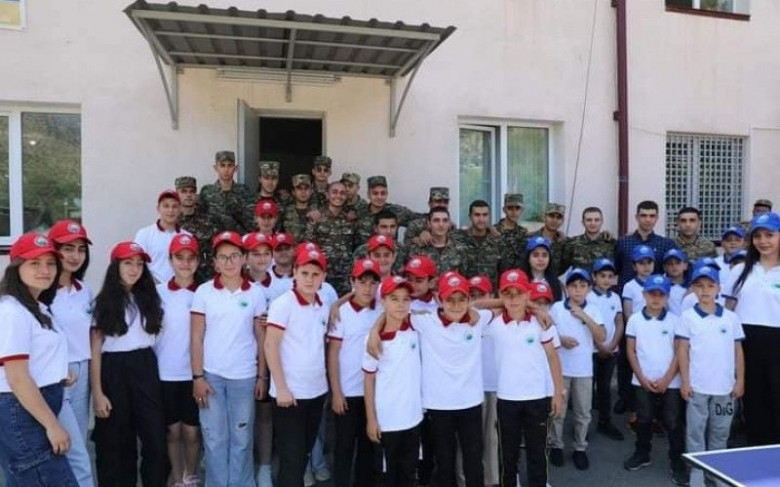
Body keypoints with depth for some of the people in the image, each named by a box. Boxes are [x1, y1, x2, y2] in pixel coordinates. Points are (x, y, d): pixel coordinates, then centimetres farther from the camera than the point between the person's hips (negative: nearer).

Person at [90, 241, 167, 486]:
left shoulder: (149, 298, 9)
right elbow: (95, 350, -4)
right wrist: (97, 392, -10)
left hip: (146, 369, 3)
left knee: (156, 438, 1)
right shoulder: (104, 302, -2)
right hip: (115, 372, -3)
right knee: (116, 442, 6)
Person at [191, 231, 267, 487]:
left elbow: (261, 337, 4)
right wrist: (197, 376, -5)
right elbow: (196, 337, -1)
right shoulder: (204, 292, -2)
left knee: (242, 440, 10)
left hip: (244, 376, 1)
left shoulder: (256, 293, 0)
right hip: (211, 375, 0)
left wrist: (262, 376, 2)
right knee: (215, 440, 8)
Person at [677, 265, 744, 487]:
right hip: (697, 387, -2)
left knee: (720, 433, 14)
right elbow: (682, 350, -2)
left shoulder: (731, 318, 4)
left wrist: (740, 381, 5)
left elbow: (738, 351, 8)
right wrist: (685, 382, -5)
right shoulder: (688, 317, -2)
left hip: (725, 387, 2)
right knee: (696, 432, 4)